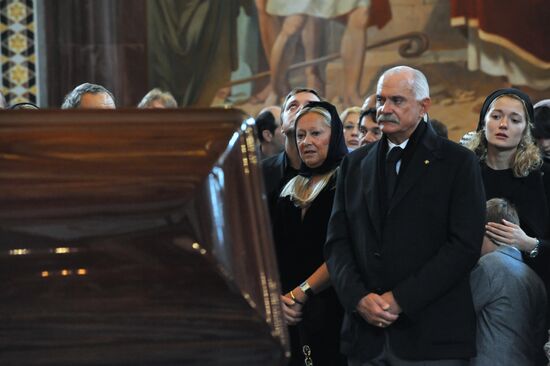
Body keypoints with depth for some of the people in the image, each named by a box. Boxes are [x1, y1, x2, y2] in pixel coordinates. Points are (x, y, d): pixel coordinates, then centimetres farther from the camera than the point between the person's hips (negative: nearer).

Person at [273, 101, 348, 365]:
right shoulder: (292, 190, 16)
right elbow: (278, 252, 15)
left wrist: (300, 293, -13)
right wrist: (279, 299, 0)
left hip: (330, 310, -6)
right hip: (291, 314, 6)